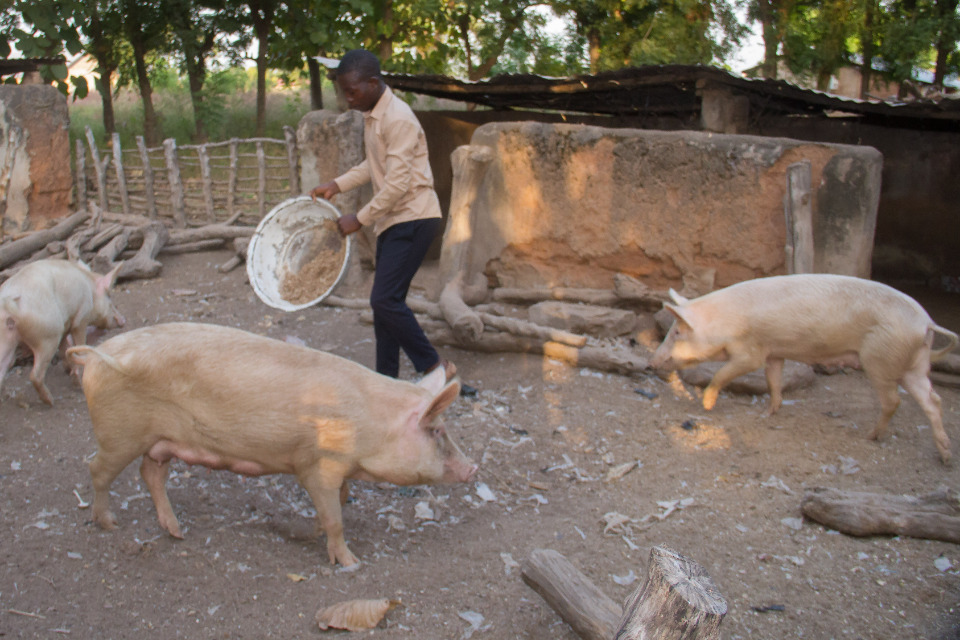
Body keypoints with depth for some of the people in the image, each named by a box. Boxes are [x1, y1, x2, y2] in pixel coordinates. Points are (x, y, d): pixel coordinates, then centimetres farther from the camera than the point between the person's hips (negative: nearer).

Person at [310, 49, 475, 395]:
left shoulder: (398, 118, -18)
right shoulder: (371, 116, 12)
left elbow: (398, 183, -22)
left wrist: (359, 219, -16)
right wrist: (337, 185, 14)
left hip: (413, 218, -10)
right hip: (392, 220, 10)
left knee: (385, 299, -15)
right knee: (385, 301, 10)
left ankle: (436, 367, -3)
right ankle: (387, 379, 19)